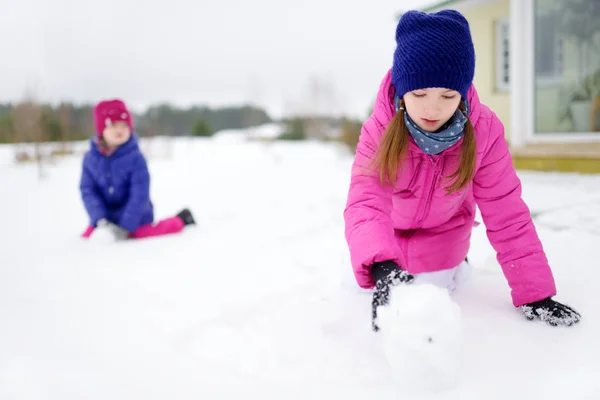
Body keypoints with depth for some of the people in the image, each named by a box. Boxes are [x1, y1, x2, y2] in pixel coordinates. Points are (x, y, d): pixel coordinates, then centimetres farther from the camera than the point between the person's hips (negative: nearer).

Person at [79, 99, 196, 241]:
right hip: (109, 219, 4)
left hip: (136, 218, -4)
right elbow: (87, 191, -9)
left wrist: (126, 226, -26)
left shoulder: (135, 158, -20)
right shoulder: (90, 158, -8)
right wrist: (100, 219, -23)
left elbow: (139, 195, -22)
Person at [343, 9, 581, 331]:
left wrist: (535, 293, -31)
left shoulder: (484, 131, -30)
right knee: (359, 285, 15)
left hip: (441, 240, -1)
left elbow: (506, 214, -27)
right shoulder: (379, 129, -31)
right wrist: (381, 268, -64)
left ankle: (457, 267, 28)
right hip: (391, 235, 1)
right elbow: (366, 203, -43)